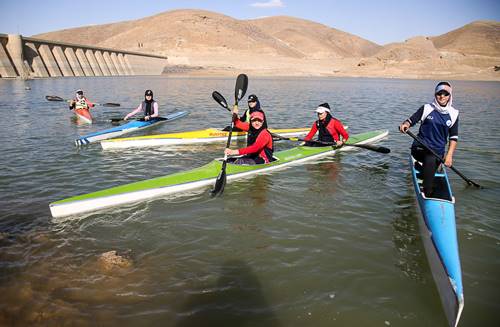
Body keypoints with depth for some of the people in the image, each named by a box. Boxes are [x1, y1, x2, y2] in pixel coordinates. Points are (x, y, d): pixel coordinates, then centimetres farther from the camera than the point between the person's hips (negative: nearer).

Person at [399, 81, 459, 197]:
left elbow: (453, 137, 8)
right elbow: (411, 120, -3)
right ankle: (427, 194, -26)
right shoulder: (426, 108, 1)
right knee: (431, 160, -32)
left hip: (438, 151, 4)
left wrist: (449, 155, -4)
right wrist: (405, 124, -28)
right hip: (420, 148, -4)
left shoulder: (453, 114, 8)